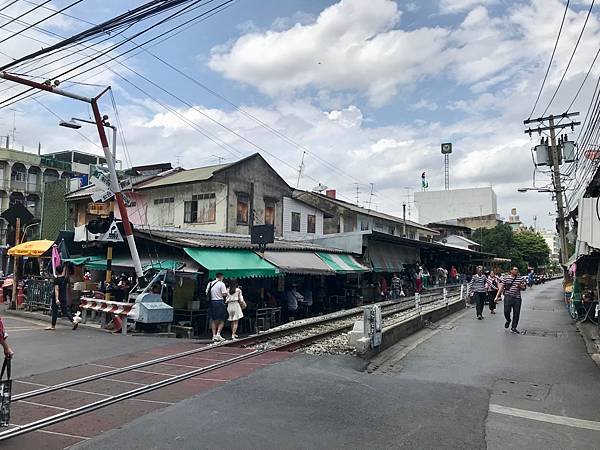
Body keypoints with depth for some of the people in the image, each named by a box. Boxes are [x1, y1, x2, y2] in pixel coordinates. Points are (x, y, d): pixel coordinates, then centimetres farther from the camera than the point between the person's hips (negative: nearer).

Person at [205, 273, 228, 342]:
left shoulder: (209, 284, 9)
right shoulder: (221, 284, -8)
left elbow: (207, 293, 12)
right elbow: (224, 294, -13)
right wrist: (227, 290, 7)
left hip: (212, 302, 5)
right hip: (219, 302, -5)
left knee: (213, 320, 12)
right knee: (222, 320, 5)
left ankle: (214, 335, 11)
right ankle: (218, 334, -7)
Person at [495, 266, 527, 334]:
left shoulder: (521, 278, 7)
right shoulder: (505, 278, 2)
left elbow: (524, 288, 10)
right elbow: (501, 288, 2)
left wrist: (520, 286, -13)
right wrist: (497, 296, -4)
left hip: (517, 298, 2)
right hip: (508, 297, -2)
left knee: (516, 313, 3)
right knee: (506, 312, -7)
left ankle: (513, 328, 18)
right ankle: (508, 320, 28)